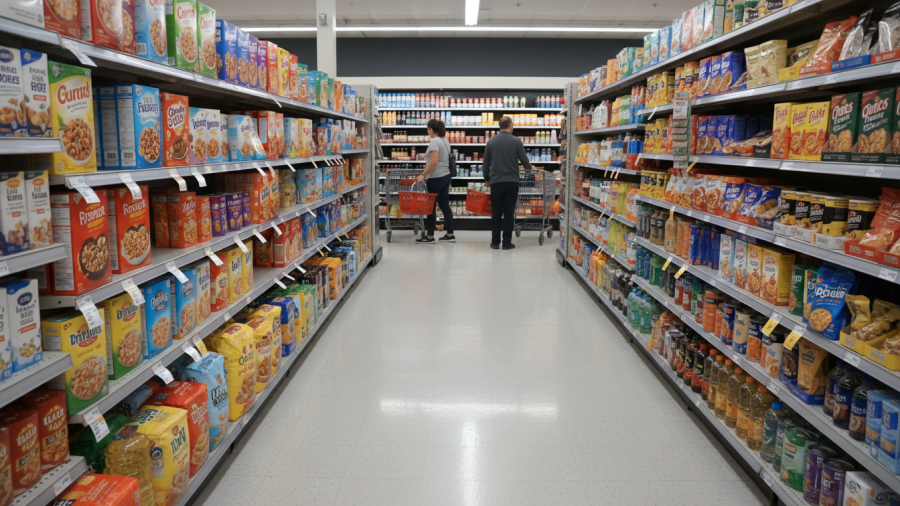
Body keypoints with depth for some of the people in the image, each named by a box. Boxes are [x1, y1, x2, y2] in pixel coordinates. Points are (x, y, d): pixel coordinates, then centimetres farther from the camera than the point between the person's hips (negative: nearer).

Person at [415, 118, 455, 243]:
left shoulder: (434, 141, -15)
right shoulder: (445, 140, 13)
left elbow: (434, 161, -25)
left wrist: (423, 175, -19)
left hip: (436, 178, -9)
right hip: (446, 176, 9)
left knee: (431, 207, 0)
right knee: (445, 205, 12)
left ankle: (430, 236, 7)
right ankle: (450, 235, 17)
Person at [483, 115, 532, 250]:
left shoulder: (491, 141, 4)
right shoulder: (516, 141, -4)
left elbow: (486, 163, 8)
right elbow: (524, 161, 1)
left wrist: (487, 179, 21)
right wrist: (529, 168, 23)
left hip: (496, 182, 2)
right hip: (512, 181, -2)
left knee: (496, 213, 7)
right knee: (509, 213, 2)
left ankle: (495, 242, 9)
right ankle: (507, 242, 4)